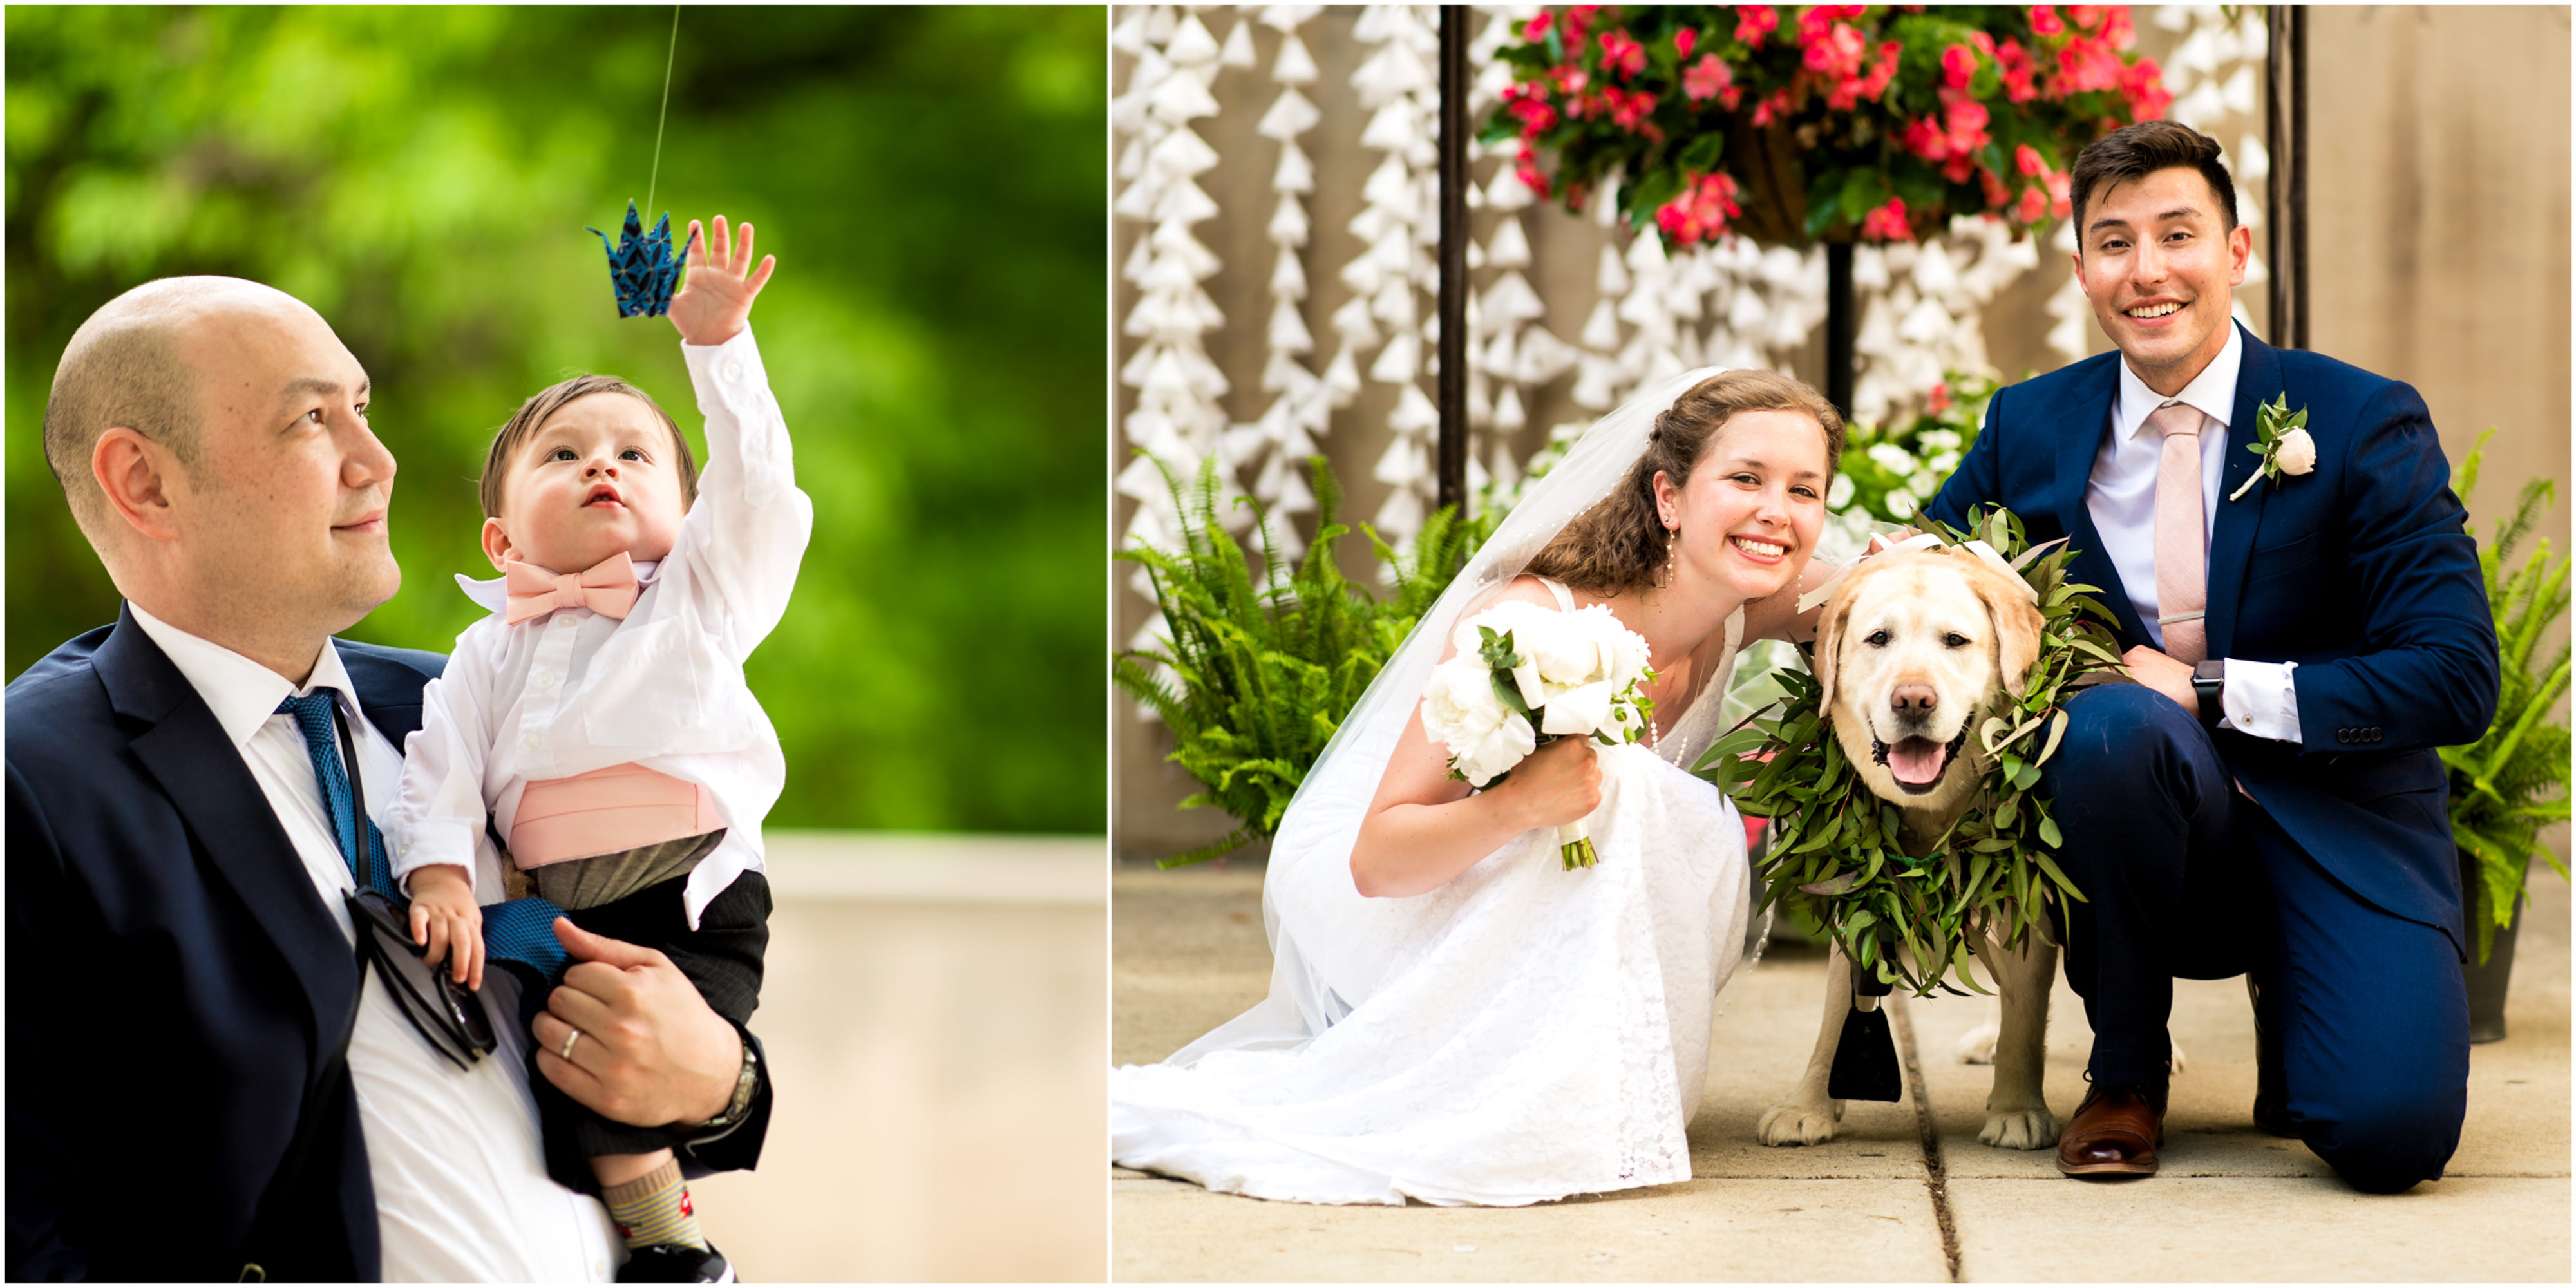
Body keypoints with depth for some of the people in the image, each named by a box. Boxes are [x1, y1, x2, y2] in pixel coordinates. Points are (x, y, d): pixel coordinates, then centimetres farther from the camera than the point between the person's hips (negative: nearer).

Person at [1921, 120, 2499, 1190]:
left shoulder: (2364, 423, -6)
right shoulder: (2028, 429, 4)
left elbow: (2455, 680, -12)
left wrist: (2210, 690, -19)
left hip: (2336, 828, -2)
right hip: (2167, 831, 2)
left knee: (2390, 1132, -27)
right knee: (2112, 721, -34)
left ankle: (2290, 1003, 13)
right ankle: (2124, 1077, -9)